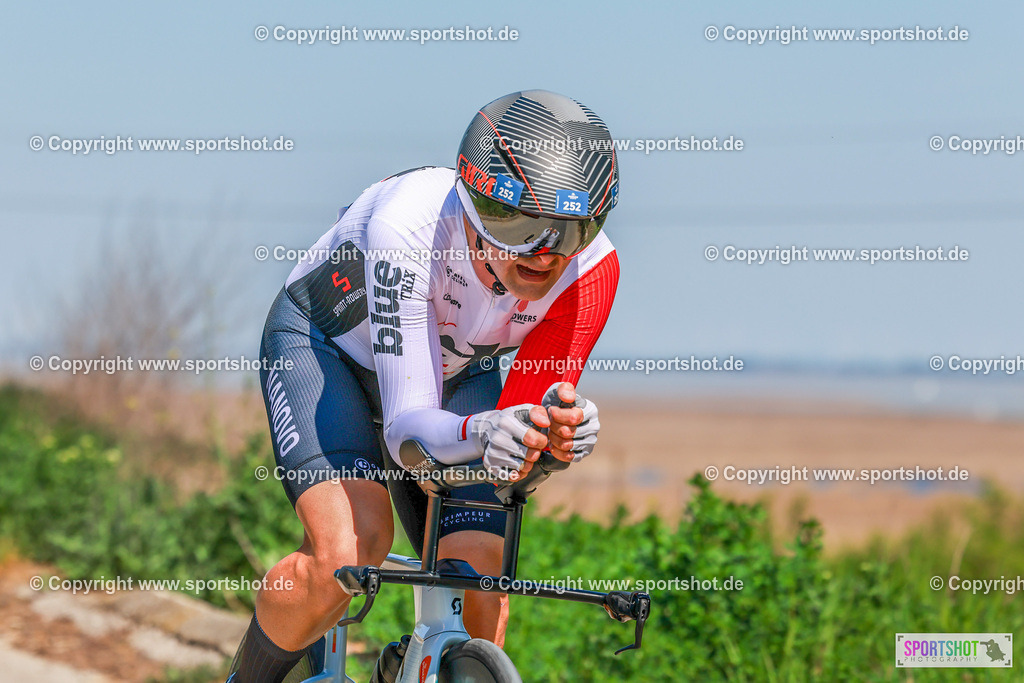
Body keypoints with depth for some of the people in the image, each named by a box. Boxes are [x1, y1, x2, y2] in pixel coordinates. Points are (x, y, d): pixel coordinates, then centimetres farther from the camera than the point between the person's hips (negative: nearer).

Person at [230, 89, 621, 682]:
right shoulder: (411, 225, -40)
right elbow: (405, 426, -41)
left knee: (478, 574, -17)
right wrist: (479, 434, -62)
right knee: (350, 549, -27)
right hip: (327, 341, -3)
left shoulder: (591, 269, -30)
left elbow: (515, 448, -28)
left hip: (456, 368, 4)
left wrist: (559, 431, -52)